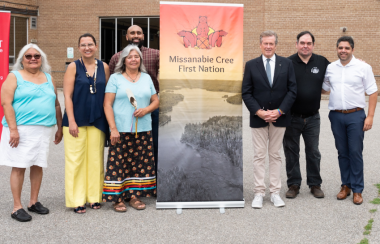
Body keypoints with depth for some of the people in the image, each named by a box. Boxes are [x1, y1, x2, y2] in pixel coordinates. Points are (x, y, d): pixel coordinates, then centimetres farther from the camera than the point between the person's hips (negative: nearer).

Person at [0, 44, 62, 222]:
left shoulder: (48, 79, 15)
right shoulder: (14, 77, 1)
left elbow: (56, 105, 18)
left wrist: (59, 128, 13)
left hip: (44, 130, 5)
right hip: (21, 130, -4)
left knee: (38, 165, 8)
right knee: (18, 167, -3)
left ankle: (34, 202, 21)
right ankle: (17, 207, 4)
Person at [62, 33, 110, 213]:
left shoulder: (104, 67, 7)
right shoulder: (73, 67, 0)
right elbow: (67, 96, -4)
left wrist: (109, 121, 4)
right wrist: (71, 121, -11)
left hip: (97, 121, 3)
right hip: (77, 120, -2)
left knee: (95, 159, 6)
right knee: (76, 159, 0)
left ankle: (94, 197, 18)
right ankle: (77, 200, 8)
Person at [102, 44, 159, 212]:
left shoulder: (146, 78, 15)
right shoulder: (115, 78, 3)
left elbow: (155, 101, 16)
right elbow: (107, 104, -3)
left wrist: (146, 109, -6)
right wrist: (113, 128, -12)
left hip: (143, 130, 4)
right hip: (121, 129, -4)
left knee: (140, 163, 5)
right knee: (119, 163, -4)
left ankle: (134, 196, 17)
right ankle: (117, 199, 4)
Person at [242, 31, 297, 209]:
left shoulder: (286, 64, 4)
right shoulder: (251, 65, 2)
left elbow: (292, 90, 0)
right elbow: (246, 92, -1)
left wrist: (279, 111, -11)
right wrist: (258, 112, -12)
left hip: (279, 117, 1)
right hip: (258, 118, 0)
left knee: (275, 155, 8)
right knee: (259, 156, 3)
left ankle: (275, 192, 14)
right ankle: (259, 193, 9)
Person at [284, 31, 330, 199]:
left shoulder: (322, 62, 2)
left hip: (313, 117, 2)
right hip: (292, 116, -2)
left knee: (313, 152, 11)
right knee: (291, 152, 7)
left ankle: (315, 184, 23)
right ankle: (293, 184, 20)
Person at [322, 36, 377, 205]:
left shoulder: (363, 67, -3)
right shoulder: (330, 68, 7)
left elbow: (372, 92, -4)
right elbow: (324, 89, 19)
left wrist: (370, 116, -10)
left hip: (355, 115, -3)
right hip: (336, 116, 3)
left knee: (355, 152, -1)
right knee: (342, 152, 11)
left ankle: (357, 189, 8)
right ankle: (346, 185, 22)